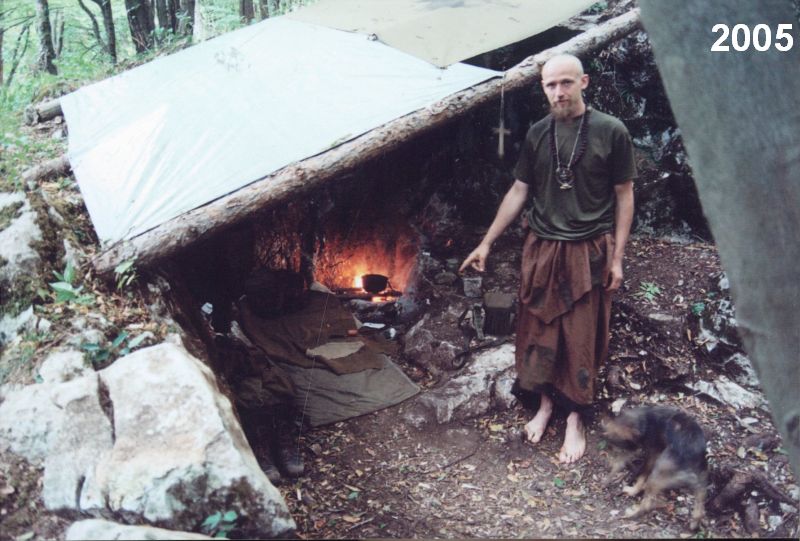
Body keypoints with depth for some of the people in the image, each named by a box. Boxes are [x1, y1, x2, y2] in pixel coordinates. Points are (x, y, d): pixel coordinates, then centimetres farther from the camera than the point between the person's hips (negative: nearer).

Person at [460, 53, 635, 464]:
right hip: (542, 249, 4)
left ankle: (575, 417, 19)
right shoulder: (537, 134, 3)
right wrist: (487, 242, 6)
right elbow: (518, 192, 8)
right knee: (538, 332, 11)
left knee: (581, 338, 5)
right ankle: (545, 403, 30)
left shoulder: (610, 132, -8)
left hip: (588, 252, -3)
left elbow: (623, 196, -3)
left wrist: (617, 257, -6)